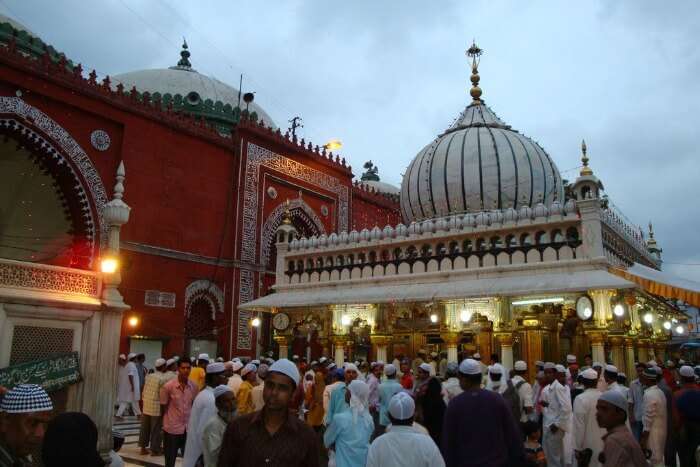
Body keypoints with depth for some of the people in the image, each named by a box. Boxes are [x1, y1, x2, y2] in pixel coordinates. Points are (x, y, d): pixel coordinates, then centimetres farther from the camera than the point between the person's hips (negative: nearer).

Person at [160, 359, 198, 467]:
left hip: (189, 429, 3)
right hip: (172, 429, -3)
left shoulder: (194, 386, -4)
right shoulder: (168, 386, -13)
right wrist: (166, 422, 6)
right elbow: (163, 408, -2)